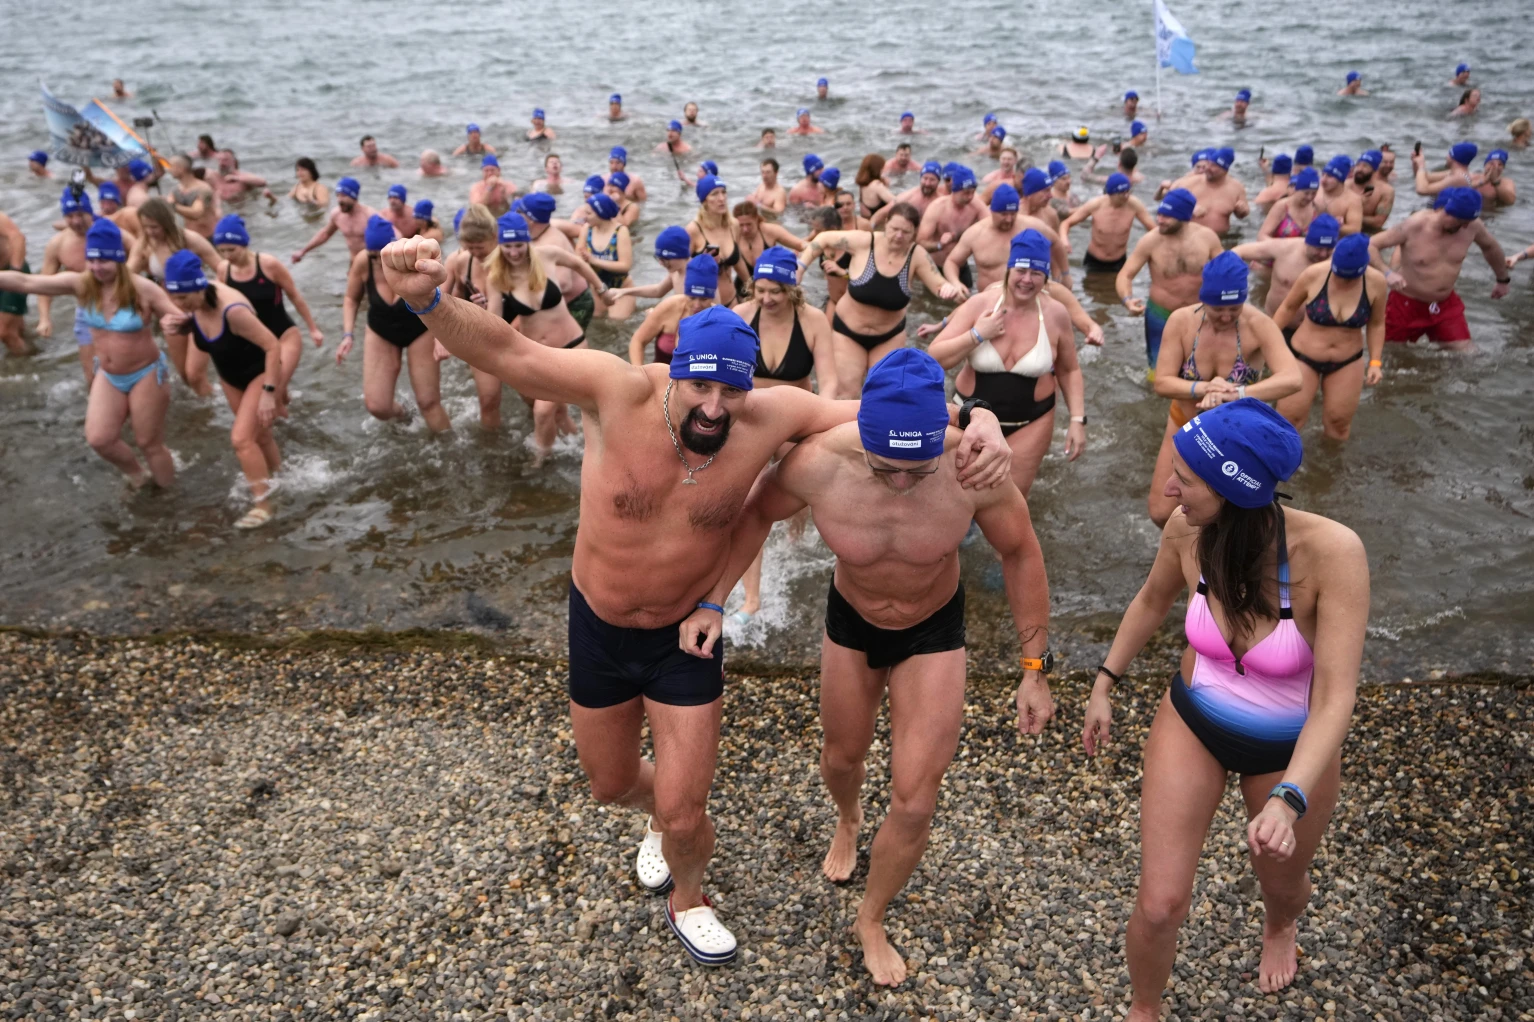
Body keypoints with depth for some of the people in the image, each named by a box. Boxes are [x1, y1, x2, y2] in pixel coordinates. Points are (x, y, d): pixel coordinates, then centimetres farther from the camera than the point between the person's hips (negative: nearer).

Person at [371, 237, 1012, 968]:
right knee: (611, 786, 23)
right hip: (597, 628, 1)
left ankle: (688, 901, 42)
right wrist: (427, 299, -51)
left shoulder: (768, 418, -21)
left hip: (686, 638, 0)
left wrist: (973, 422, -31)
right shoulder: (621, 393, -26)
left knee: (683, 813, 4)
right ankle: (662, 819, 63)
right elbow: (504, 352, -32)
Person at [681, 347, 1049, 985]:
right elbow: (755, 514, -11)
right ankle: (848, 820, 64)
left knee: (914, 805, 0)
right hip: (850, 620, 1)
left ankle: (871, 921, 31)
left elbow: (1020, 553, -16)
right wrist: (711, 602, -18)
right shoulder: (817, 463, -35)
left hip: (934, 631, -1)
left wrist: (1035, 667, -12)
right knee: (842, 757, 25)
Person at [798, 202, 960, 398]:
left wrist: (949, 289, -40)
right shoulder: (864, 241, -22)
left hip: (890, 335, 2)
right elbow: (824, 239, -9)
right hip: (848, 331, -2)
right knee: (847, 394, -1)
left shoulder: (917, 255, -18)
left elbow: (939, 286, -15)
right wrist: (800, 266, -15)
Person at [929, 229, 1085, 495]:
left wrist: (1078, 419, -3)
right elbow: (934, 359, -14)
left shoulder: (1056, 314, -9)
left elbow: (1069, 371, 3)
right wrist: (977, 334, -23)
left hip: (1030, 423, 0)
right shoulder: (979, 305, -12)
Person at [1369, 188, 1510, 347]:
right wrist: (1387, 272, -41)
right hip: (1407, 305, -4)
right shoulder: (1413, 226, -23)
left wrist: (1503, 279, 27)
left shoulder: (1472, 225, -9)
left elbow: (1490, 246, 13)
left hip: (1446, 305, 4)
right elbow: (1369, 246, -23)